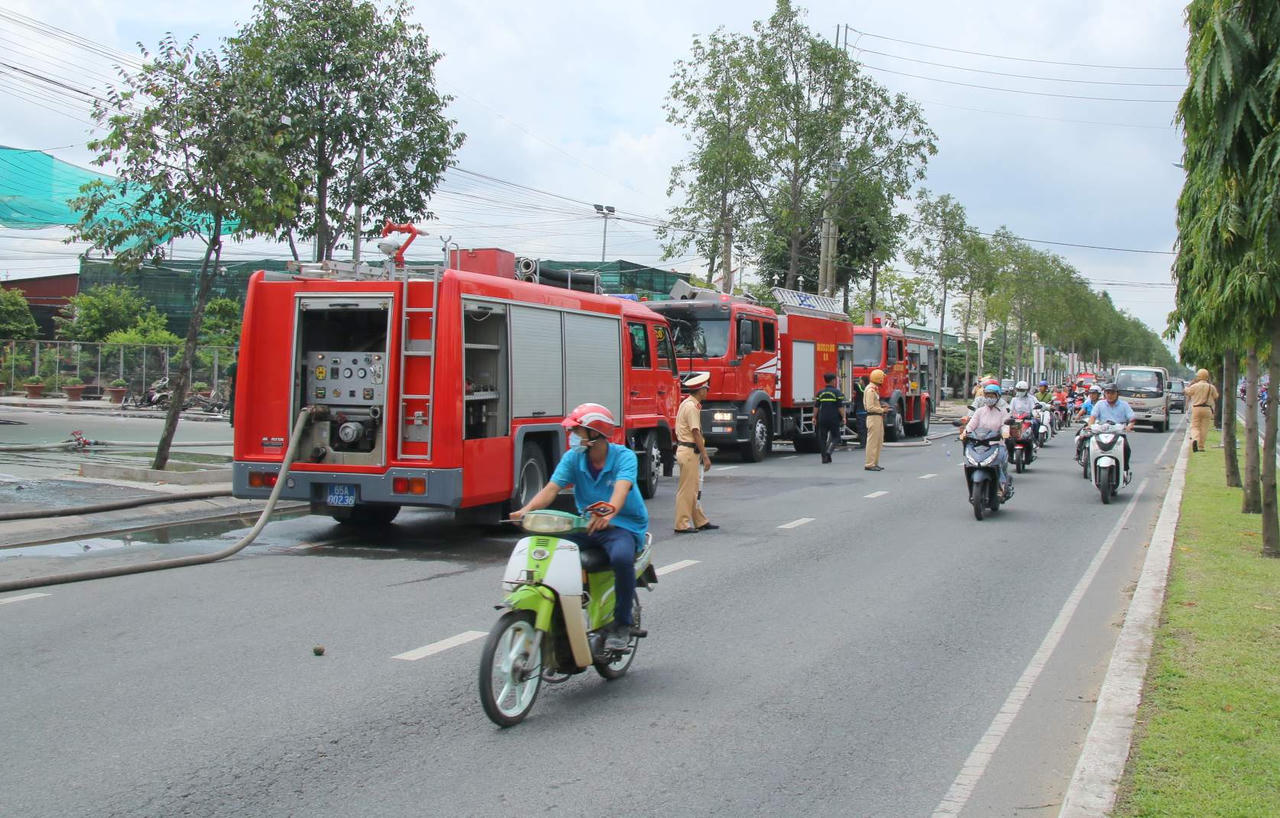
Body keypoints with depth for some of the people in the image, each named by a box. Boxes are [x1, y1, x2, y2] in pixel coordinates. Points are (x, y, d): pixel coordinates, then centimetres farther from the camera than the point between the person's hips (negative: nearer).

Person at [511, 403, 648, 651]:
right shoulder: (573, 457, 2)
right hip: (587, 525, 5)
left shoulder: (624, 456, -11)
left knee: (621, 557, -37)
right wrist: (527, 509, -30)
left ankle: (622, 624, -15)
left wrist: (609, 512, -52)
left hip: (623, 525, -5)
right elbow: (552, 488, -10)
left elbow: (622, 488, -30)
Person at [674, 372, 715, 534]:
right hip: (689, 451, -10)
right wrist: (705, 456, -18)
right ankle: (682, 525, -1)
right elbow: (696, 433, -19)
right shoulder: (692, 406, -16)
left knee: (694, 487, 15)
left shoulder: (687, 403, 15)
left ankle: (700, 522, 22)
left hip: (687, 450, 10)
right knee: (686, 489, -5)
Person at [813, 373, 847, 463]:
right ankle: (829, 451, -15)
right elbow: (840, 407, -8)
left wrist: (814, 417, 10)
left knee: (823, 438, 9)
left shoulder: (820, 392, 7)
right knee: (835, 437, 8)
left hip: (822, 418, 3)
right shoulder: (837, 392, -4)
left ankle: (824, 457, 8)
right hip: (834, 418, -3)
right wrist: (843, 417, -4)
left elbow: (816, 406, 6)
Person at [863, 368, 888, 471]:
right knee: (872, 441, -8)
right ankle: (869, 464, -6)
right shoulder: (870, 390, -14)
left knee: (879, 441, 13)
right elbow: (870, 407, -20)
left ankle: (875, 463, 18)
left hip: (878, 418, 11)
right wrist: (882, 410, -12)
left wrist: (883, 408, 12)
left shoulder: (875, 389, 18)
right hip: (873, 417, -11)